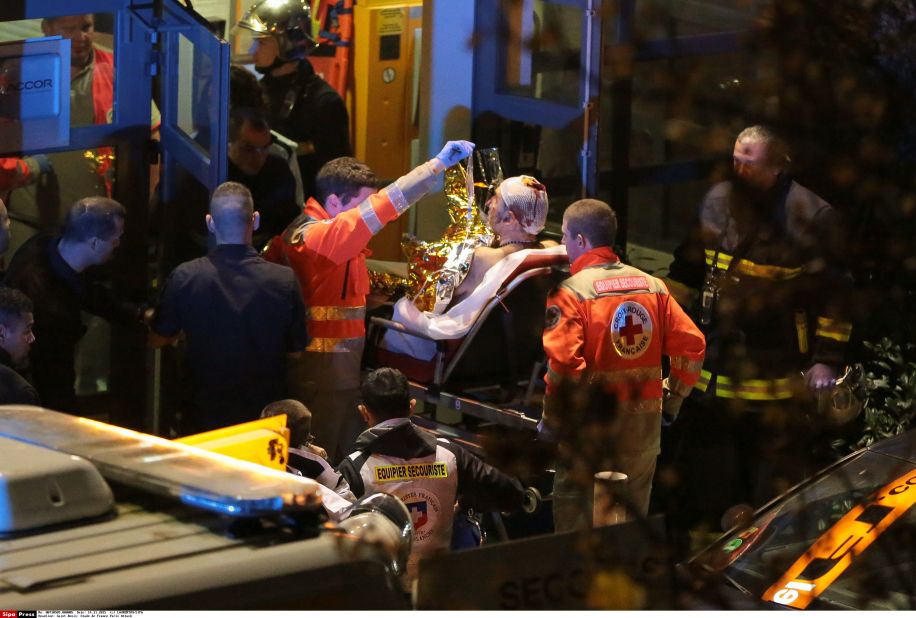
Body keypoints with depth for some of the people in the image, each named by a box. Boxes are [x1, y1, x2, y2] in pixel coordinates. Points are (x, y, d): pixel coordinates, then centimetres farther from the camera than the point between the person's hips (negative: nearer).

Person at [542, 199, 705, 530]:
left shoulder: (571, 292, -12)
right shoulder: (652, 285, 5)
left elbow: (563, 365, -21)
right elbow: (691, 344, 3)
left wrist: (550, 422, -9)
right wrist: (672, 399, 14)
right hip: (644, 427, 6)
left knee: (576, 528, 2)